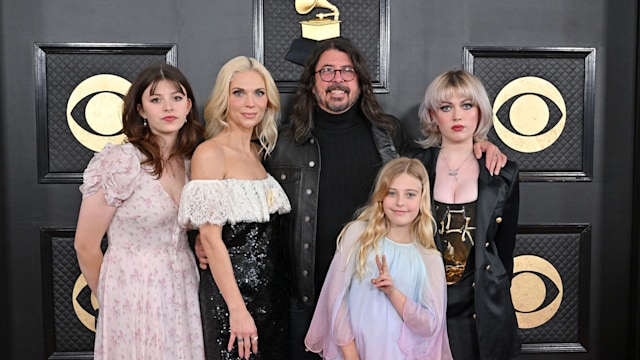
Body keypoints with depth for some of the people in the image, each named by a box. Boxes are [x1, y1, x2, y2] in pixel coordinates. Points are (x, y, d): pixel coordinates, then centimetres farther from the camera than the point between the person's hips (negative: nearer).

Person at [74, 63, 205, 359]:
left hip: (183, 290, 6)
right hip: (136, 297, -5)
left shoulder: (190, 160, 2)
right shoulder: (121, 161, -16)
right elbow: (85, 246, -9)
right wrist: (111, 299, 3)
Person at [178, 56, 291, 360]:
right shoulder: (210, 153, -13)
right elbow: (210, 237, -17)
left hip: (273, 287, 7)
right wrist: (238, 309, -18)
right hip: (230, 291, -7)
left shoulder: (259, 151, 8)